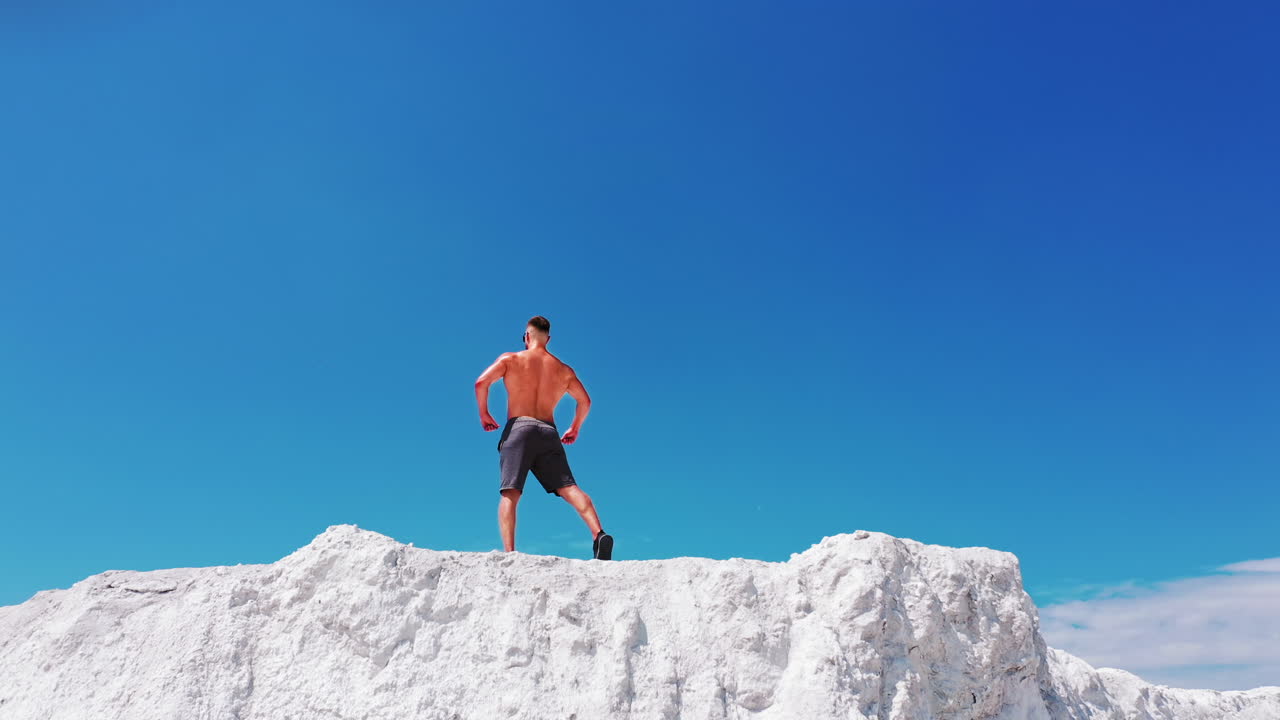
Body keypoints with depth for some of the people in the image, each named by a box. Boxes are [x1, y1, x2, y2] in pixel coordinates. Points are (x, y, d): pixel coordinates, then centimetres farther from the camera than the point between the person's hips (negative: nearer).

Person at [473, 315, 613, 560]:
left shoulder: (511, 359, 9)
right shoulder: (564, 370, 19)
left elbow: (481, 382, -3)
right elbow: (585, 401, 21)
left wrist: (484, 414, 9)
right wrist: (575, 429, 34)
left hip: (518, 428, -2)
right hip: (549, 432, 3)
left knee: (510, 493, -8)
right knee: (569, 488, -5)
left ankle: (509, 553, -22)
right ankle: (599, 534, -23)